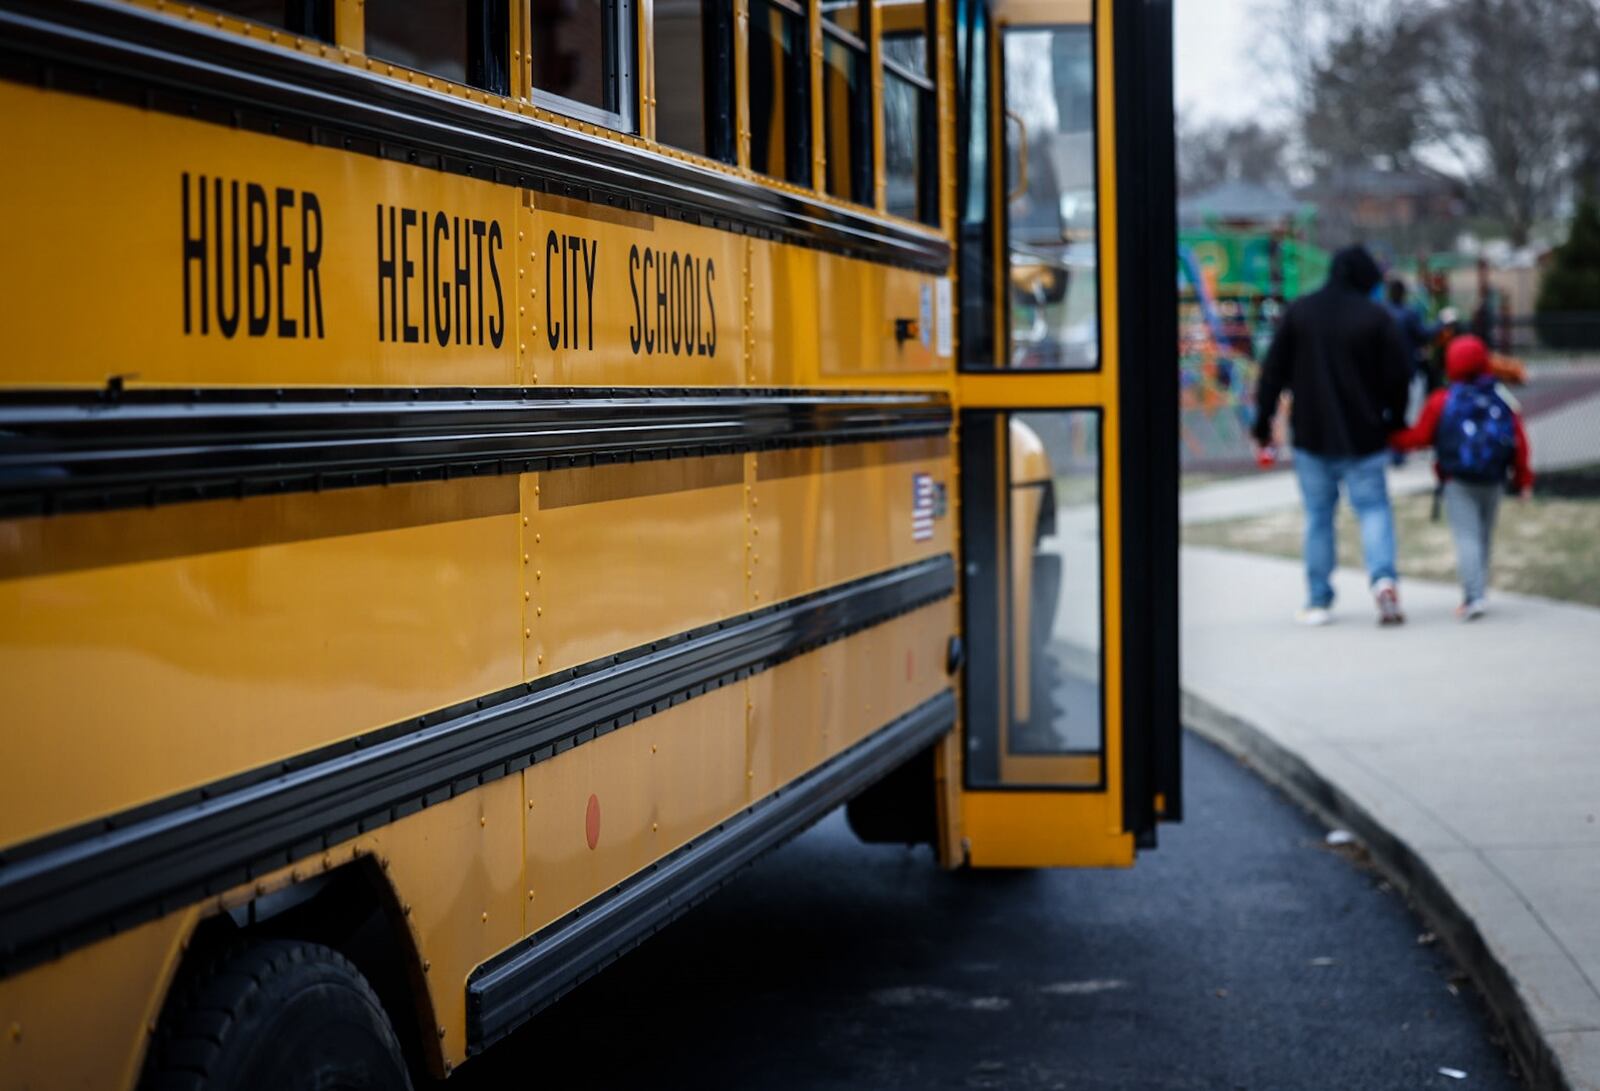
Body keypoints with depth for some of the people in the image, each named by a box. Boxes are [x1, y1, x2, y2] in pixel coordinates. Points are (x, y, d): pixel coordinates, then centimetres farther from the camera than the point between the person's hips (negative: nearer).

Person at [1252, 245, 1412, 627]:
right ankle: (1384, 578, -18)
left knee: (1318, 514, 9)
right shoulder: (1376, 316, -6)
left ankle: (1319, 600, 11)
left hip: (1311, 434, 2)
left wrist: (1263, 423, 6)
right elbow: (1398, 373, -5)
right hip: (1364, 437, -1)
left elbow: (1274, 371, 1)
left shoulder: (1298, 312, 0)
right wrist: (1395, 421, 10)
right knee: (1373, 507, 5)